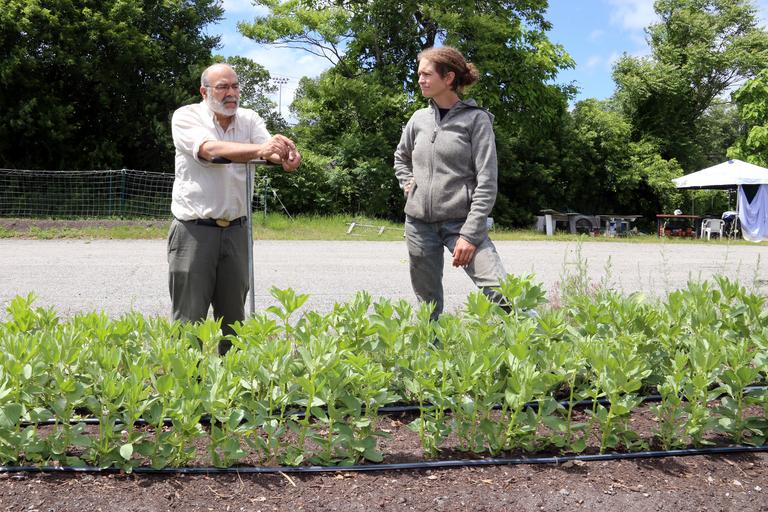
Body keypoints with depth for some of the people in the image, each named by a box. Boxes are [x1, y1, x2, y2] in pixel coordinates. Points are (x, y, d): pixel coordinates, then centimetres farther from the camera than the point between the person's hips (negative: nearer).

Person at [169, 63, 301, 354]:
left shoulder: (249, 119, 7)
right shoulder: (187, 117, -4)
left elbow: (269, 150, -12)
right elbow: (210, 150, -24)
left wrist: (287, 157, -36)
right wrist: (259, 149, -39)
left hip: (236, 230, 4)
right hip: (194, 229, -4)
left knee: (234, 317, 12)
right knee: (190, 319, 0)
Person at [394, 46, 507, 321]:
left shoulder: (476, 118, -5)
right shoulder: (419, 118, 9)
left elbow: (486, 183, -10)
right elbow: (400, 158, 29)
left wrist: (470, 234, -17)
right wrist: (408, 184, 10)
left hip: (461, 221, -4)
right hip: (418, 223, 5)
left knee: (504, 295, -20)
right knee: (428, 304, 11)